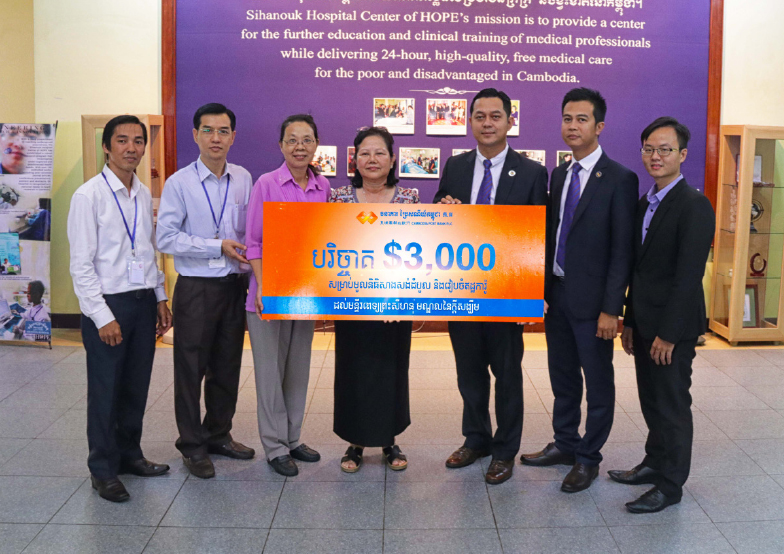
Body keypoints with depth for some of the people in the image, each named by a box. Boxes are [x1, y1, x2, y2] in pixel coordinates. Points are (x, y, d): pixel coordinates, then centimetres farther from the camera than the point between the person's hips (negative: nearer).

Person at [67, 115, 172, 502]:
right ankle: (103, 470, 20)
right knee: (105, 391, 5)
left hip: (143, 302, 6)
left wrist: (160, 298, 13)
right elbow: (81, 264, -13)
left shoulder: (144, 195, 9)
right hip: (108, 303, -6)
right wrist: (104, 317, -15)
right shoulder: (89, 195, -11)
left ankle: (130, 454, 33)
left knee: (136, 386, 15)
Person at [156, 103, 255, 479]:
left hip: (235, 284, 5)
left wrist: (249, 265, 1)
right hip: (196, 288, -4)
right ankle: (192, 446, 19)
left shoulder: (243, 179, 5)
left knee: (227, 366, 15)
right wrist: (218, 246, -16)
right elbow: (165, 238, -13)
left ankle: (218, 434, 32)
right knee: (191, 367, 4)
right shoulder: (179, 183, -8)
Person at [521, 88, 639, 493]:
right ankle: (564, 444, 34)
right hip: (556, 293, 7)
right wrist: (543, 288, 8)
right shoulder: (559, 175, 10)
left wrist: (611, 308, -16)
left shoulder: (619, 179, -11)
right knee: (562, 376, 18)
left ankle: (588, 457, 22)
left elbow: (622, 249, -13)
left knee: (598, 382, 8)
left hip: (591, 300, -6)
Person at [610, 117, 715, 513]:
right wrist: (630, 321, 14)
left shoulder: (694, 206, -15)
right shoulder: (645, 203, 11)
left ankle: (670, 485, 15)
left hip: (673, 326, -8)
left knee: (673, 405, 3)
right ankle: (655, 463, 34)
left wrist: (668, 333, -20)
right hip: (645, 323, 8)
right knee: (651, 401, 18)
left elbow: (688, 276, -20)